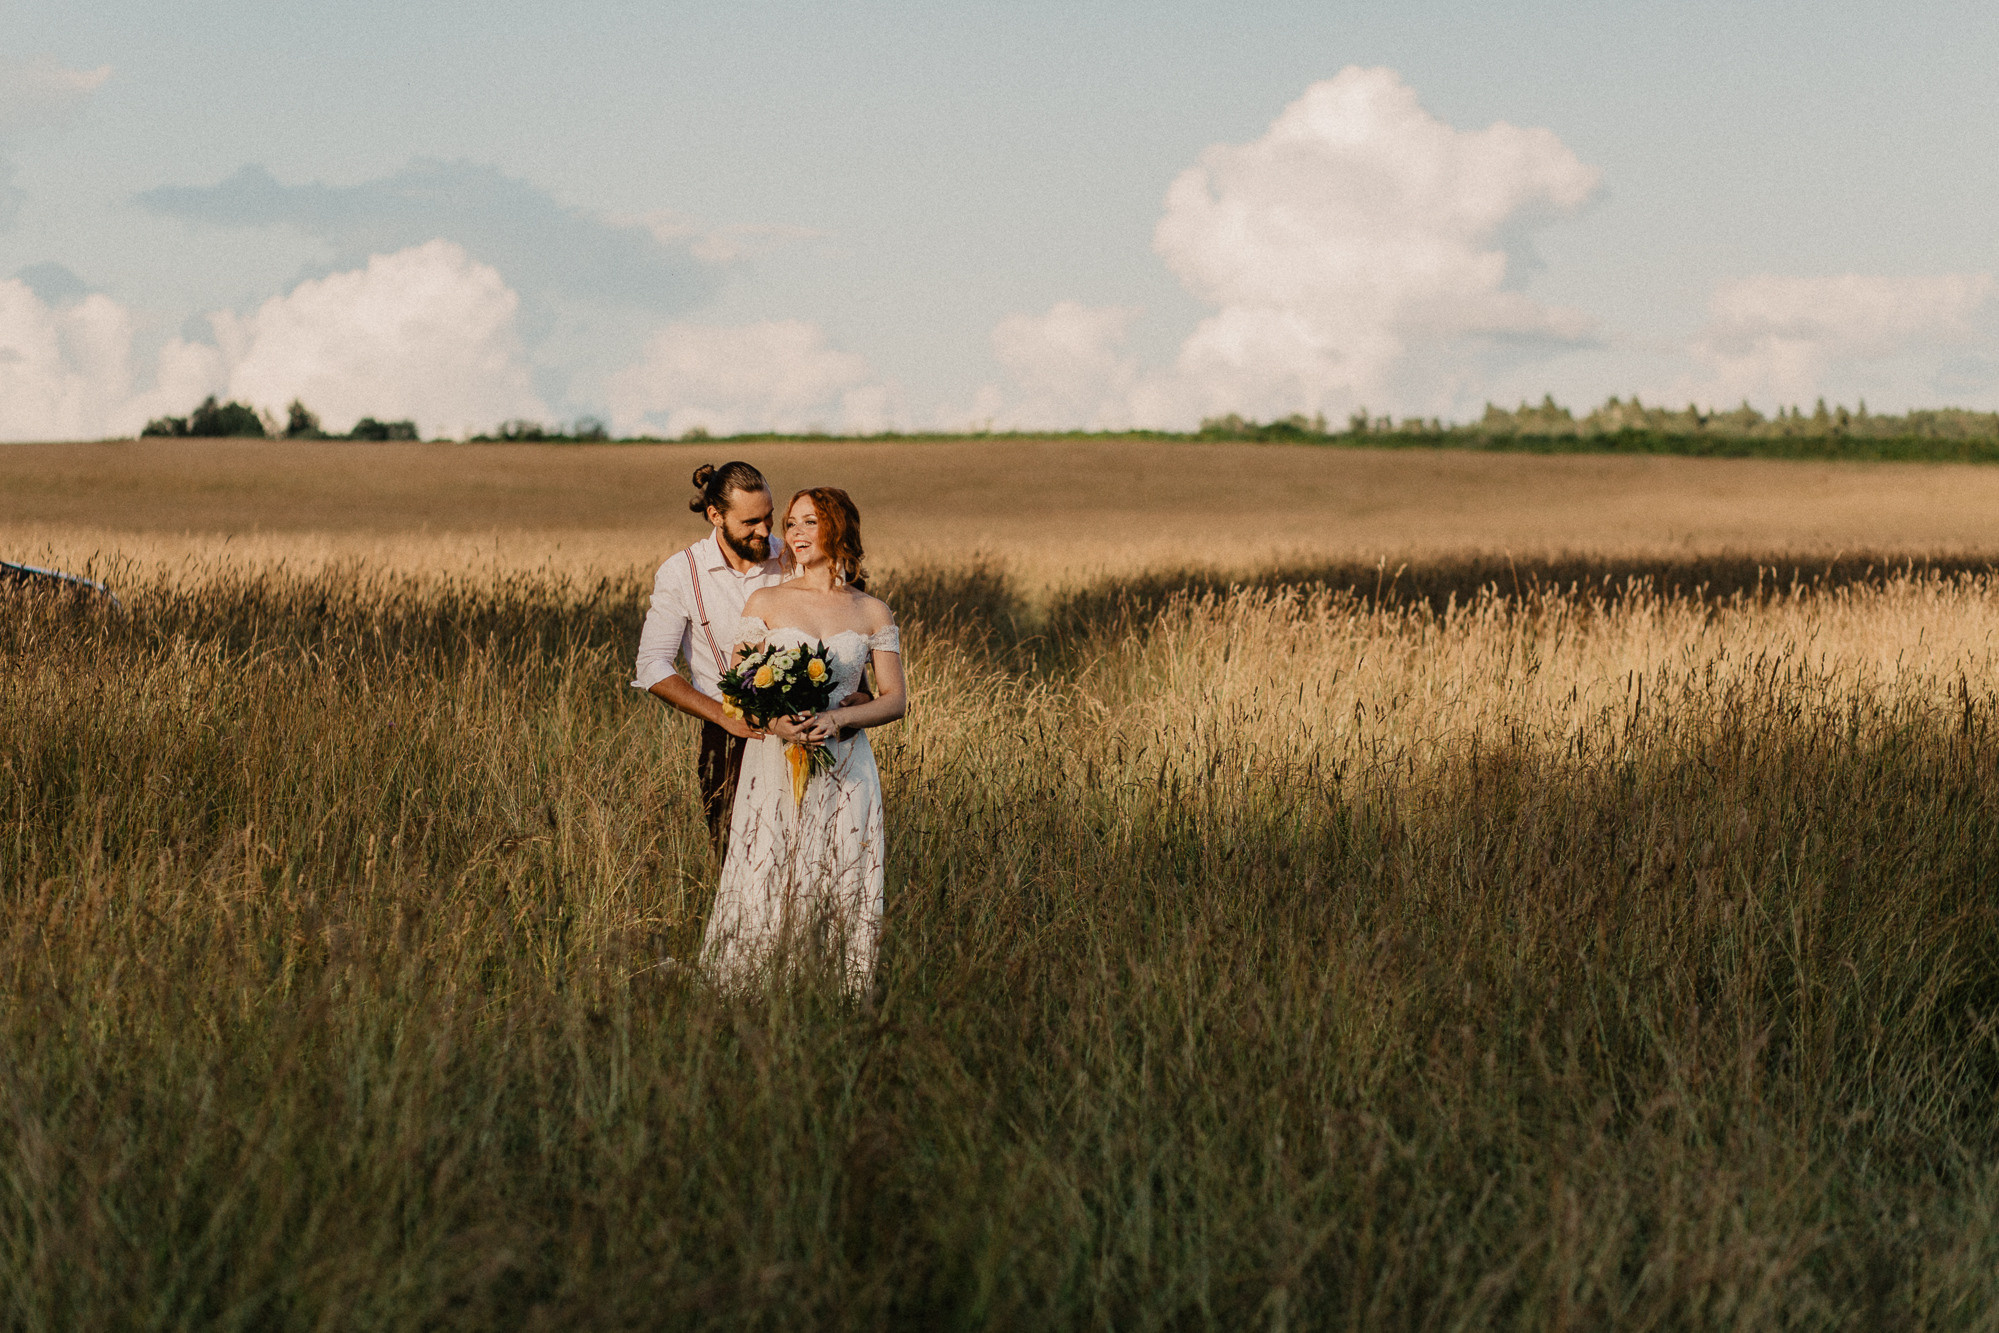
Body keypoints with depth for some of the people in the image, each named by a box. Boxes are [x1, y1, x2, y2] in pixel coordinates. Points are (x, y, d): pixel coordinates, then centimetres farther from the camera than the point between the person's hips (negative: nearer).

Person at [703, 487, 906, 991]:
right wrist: (775, 722, -17)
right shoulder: (765, 603, 6)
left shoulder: (873, 614, 7)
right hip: (774, 763, -1)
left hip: (844, 771, 1)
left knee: (841, 895, -2)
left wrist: (838, 719, -13)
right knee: (763, 895, -6)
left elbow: (895, 699, 4)